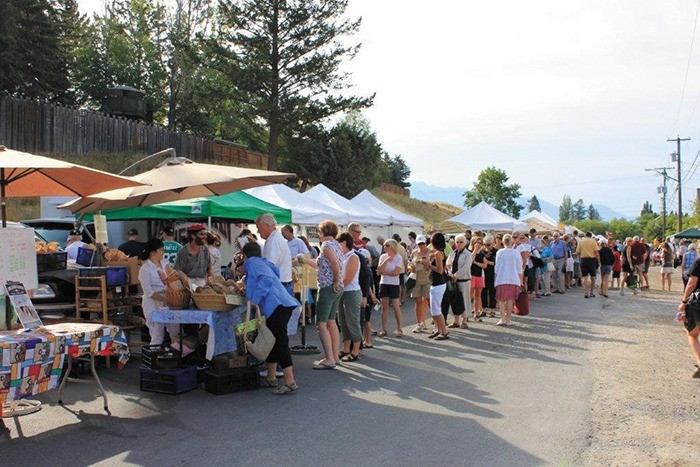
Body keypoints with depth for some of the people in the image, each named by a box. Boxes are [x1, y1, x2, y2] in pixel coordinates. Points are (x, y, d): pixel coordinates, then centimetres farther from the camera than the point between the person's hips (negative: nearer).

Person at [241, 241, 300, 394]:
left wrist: (254, 300, -17)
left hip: (277, 306, -10)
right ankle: (270, 378, 24)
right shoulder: (263, 262, 28)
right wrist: (247, 293, 41)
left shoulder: (252, 262, 1)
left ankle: (290, 382, -14)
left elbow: (266, 279, -15)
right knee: (273, 341, 17)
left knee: (280, 342, -12)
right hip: (280, 305, 10)